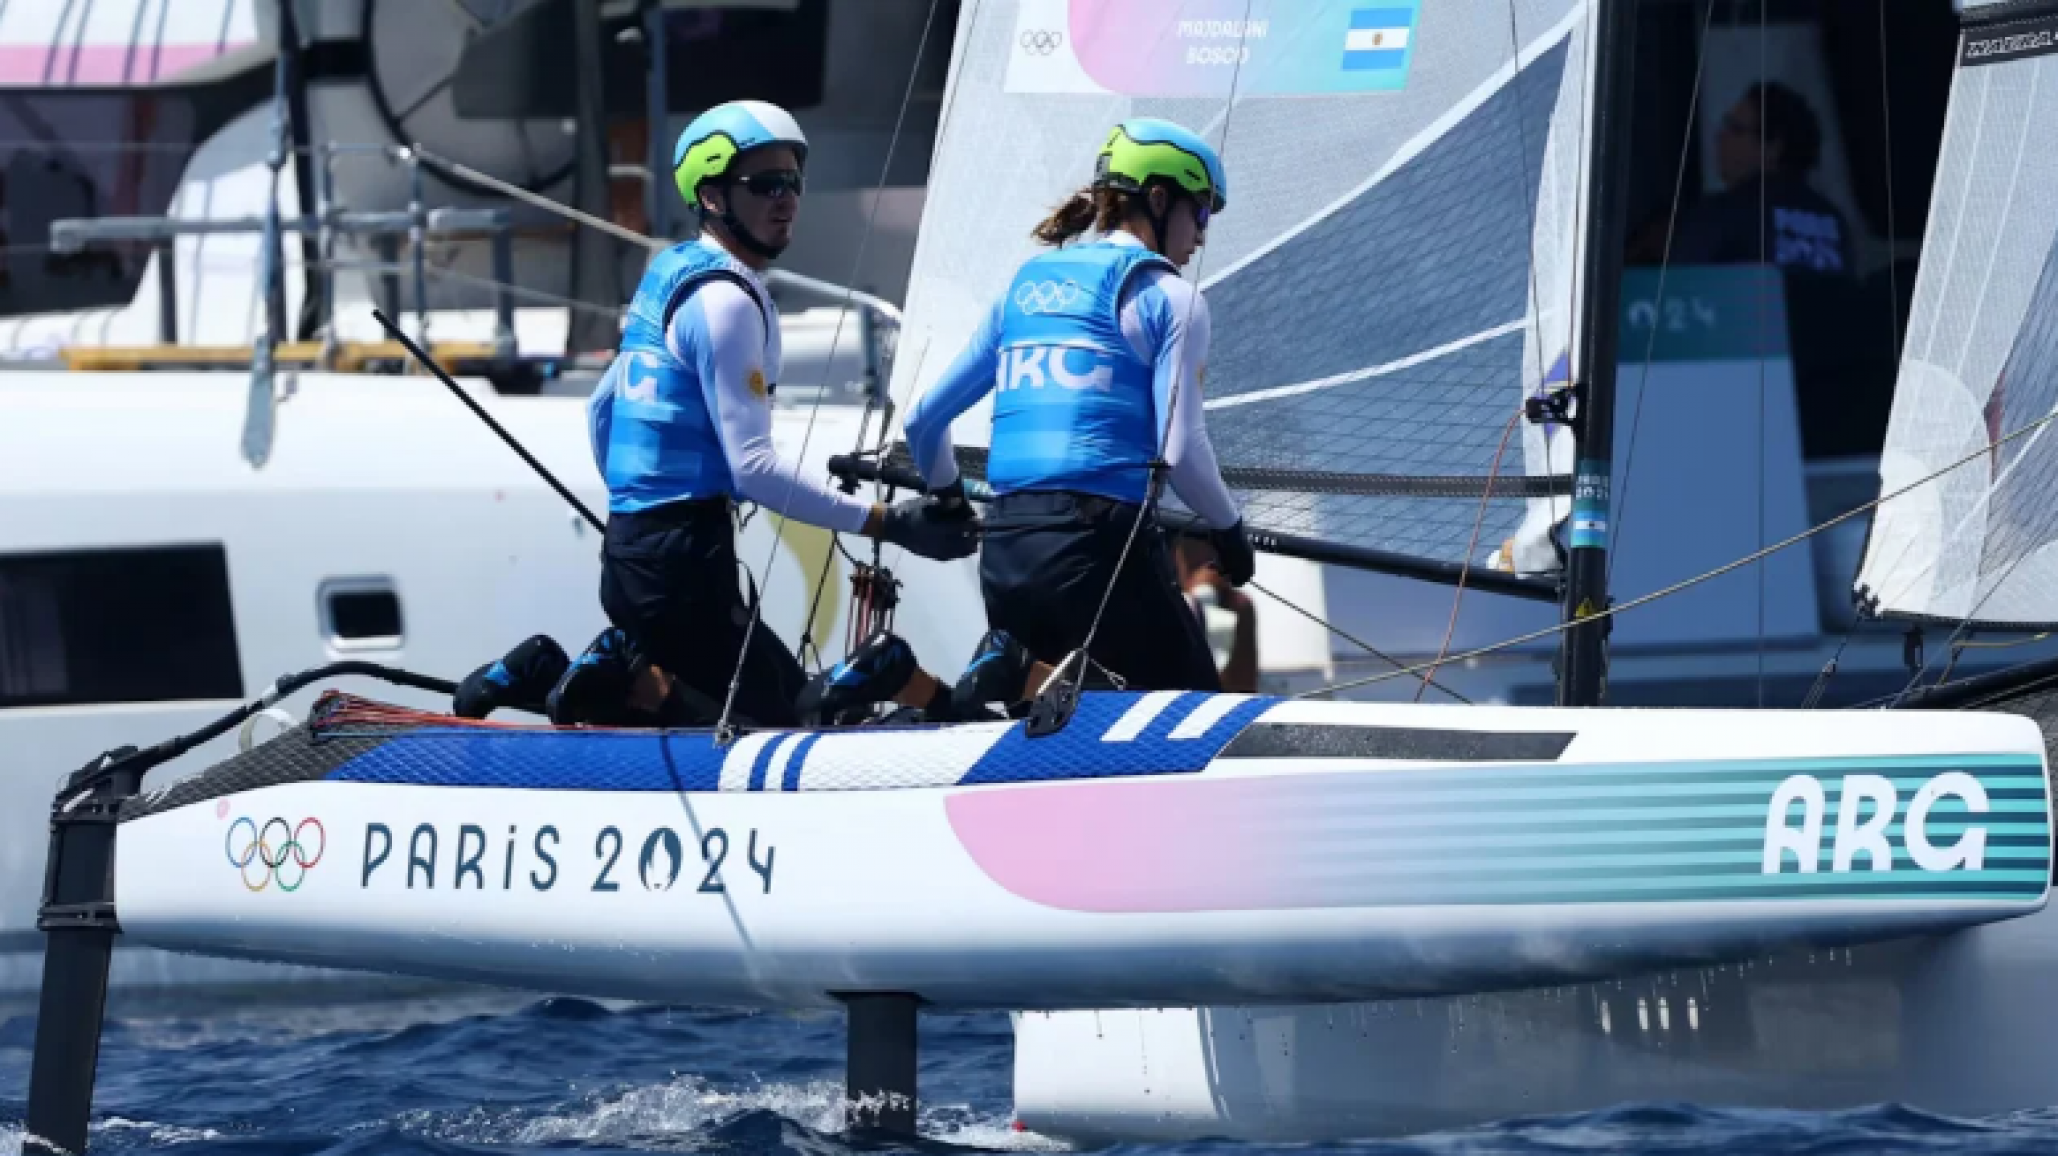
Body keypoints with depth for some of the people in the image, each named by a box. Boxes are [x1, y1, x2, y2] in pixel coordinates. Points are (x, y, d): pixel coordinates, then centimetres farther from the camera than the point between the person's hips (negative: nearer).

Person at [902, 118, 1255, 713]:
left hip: (1003, 552, 6)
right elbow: (1180, 451, -8)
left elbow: (923, 420, 23)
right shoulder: (1168, 296, 1)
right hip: (1099, 545, -6)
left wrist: (946, 496, 43)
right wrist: (1230, 529, 10)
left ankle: (1011, 673, -11)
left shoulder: (1026, 284, 19)